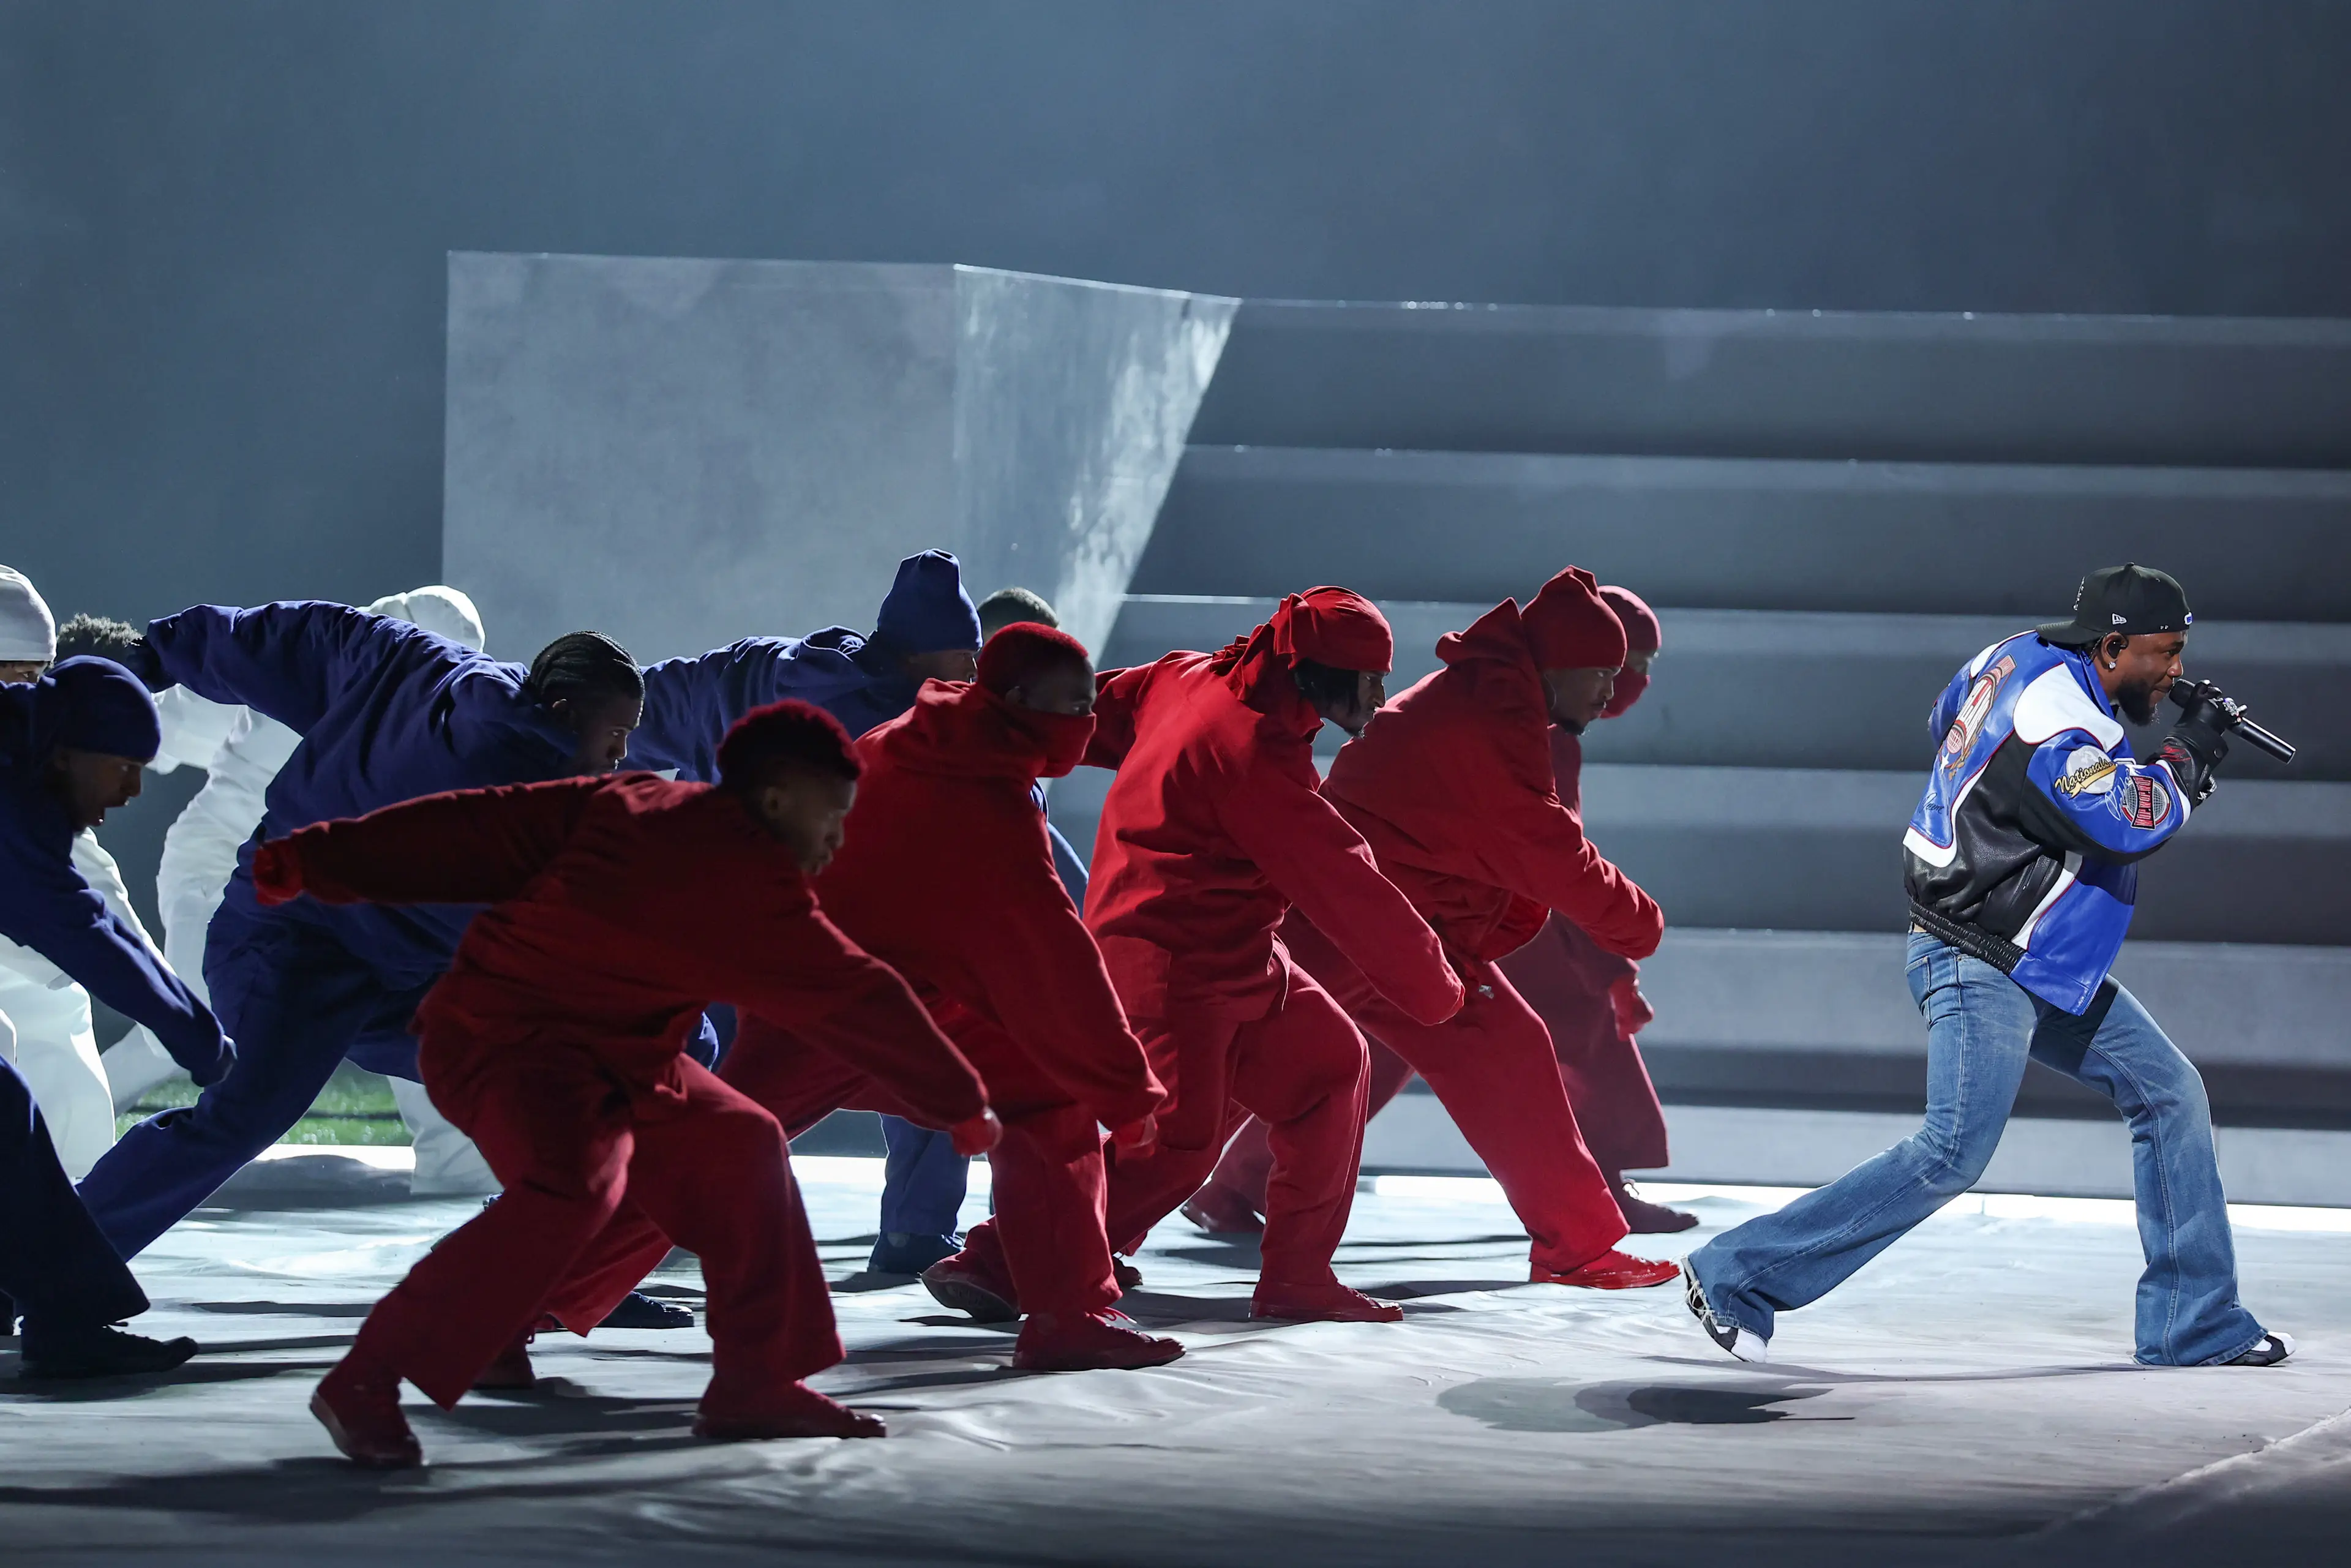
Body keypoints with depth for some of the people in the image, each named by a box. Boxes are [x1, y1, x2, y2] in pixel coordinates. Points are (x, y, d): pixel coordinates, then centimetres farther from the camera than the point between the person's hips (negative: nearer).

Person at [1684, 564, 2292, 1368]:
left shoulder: (2019, 658, 5)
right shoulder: (2052, 716, -24)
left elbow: (1947, 720, 23)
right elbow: (2128, 825, -22)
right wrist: (2186, 758, -4)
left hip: (2048, 971, 11)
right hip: (1980, 964, -11)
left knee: (2171, 1095, 9)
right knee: (1953, 1155, -18)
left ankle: (2194, 1324, 12)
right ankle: (1735, 1277, -11)